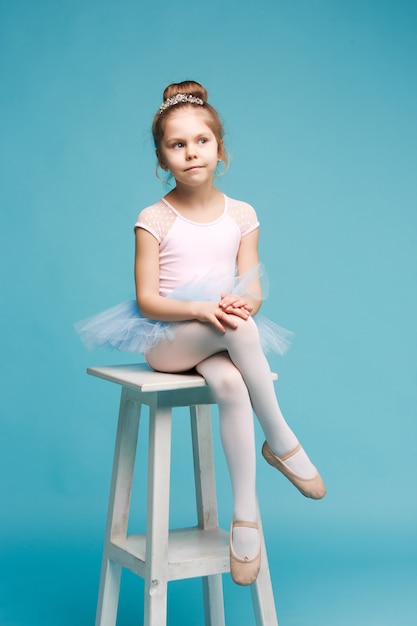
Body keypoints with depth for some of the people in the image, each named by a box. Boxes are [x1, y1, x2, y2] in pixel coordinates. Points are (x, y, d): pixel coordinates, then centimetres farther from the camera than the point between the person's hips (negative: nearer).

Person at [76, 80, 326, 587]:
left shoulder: (241, 215, 6)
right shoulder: (154, 220, -3)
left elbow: (252, 291, 3)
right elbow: (147, 300, -8)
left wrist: (243, 304, -21)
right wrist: (201, 309, -24)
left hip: (219, 338, 3)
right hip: (164, 340, -2)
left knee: (231, 384, -34)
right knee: (237, 330, -35)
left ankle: (245, 513, -26)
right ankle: (282, 442, -20)